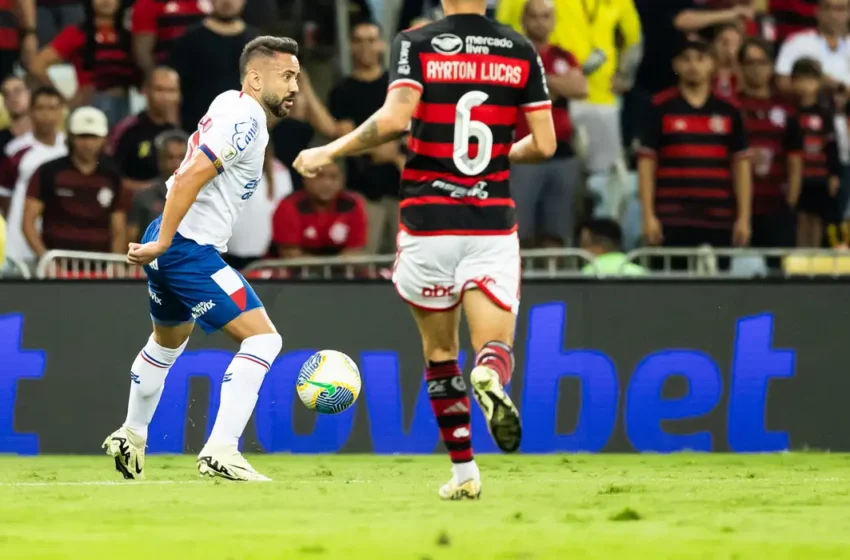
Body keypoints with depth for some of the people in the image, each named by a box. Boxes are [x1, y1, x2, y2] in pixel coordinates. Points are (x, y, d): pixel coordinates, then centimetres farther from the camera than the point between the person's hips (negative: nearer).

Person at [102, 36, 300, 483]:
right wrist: (161, 243, -23)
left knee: (168, 340, 32)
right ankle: (220, 452, -18)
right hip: (188, 249, -11)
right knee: (263, 339, -13)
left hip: (171, 246, 11)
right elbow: (189, 178, -25)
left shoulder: (230, 103, 13)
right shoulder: (246, 120, -17)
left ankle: (131, 437, 49)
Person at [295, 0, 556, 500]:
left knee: (440, 353, 15)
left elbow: (394, 119, -19)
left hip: (428, 222, -1)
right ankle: (491, 380, -37)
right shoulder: (521, 51, 4)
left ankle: (464, 471, 15)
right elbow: (544, 144, 3)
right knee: (495, 347, -1)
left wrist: (329, 152, -6)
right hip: (493, 225, 1)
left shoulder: (417, 44, -4)